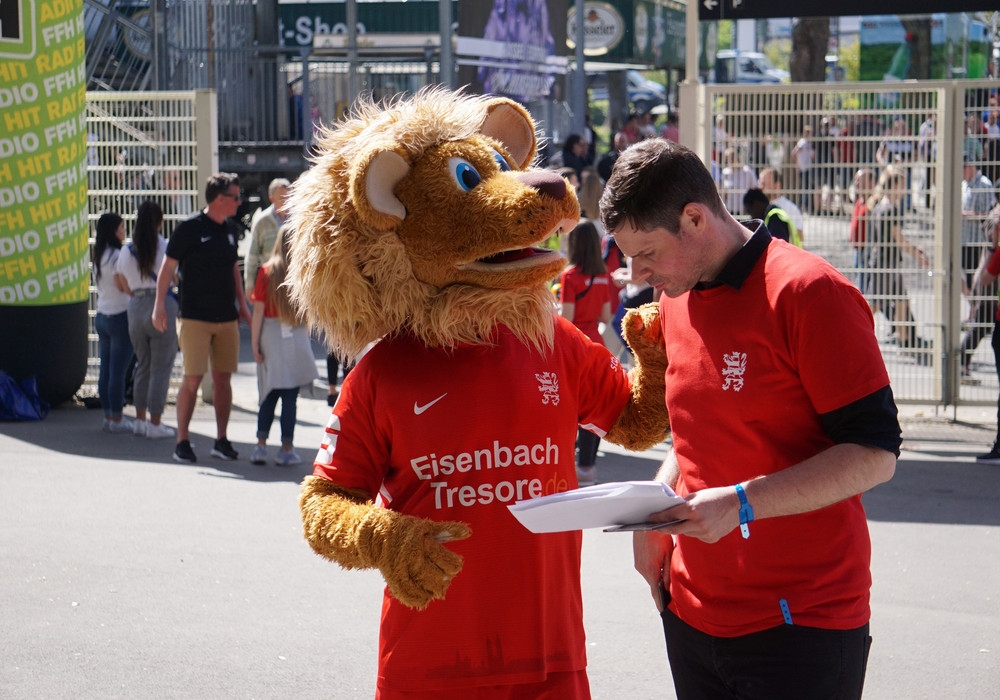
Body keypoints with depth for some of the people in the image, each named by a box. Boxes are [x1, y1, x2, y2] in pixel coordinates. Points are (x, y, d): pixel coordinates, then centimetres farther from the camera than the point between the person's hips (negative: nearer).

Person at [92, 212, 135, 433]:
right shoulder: (117, 255, -13)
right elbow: (123, 286, -18)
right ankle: (116, 419, -2)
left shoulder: (99, 255, 12)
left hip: (101, 316, 9)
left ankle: (108, 416, 15)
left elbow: (100, 284, 13)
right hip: (120, 317, -9)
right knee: (118, 371, -4)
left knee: (106, 369, 10)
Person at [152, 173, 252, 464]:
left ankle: (221, 440, 13)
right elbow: (168, 266, -6)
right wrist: (160, 303, -12)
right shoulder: (189, 228, -8)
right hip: (195, 317, -6)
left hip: (227, 317, 6)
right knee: (192, 378, -6)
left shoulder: (228, 230, 12)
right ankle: (182, 441, 2)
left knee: (223, 378, 6)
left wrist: (242, 304, 19)